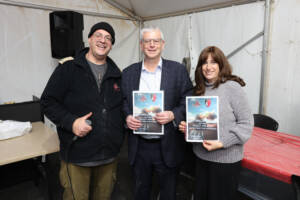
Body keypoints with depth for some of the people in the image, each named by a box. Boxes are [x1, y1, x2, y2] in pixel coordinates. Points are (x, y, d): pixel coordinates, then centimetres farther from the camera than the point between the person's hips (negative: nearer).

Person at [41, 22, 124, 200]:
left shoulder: (117, 74, 9)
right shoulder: (68, 69, -4)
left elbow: (123, 105, 18)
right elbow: (48, 101, -6)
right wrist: (70, 122, -19)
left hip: (110, 154, 4)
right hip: (77, 153, -4)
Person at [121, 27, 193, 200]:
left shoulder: (178, 70, -3)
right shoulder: (128, 73, 4)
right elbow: (122, 102, 8)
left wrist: (173, 115, -20)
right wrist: (127, 117, -11)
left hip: (168, 147, -1)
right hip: (139, 146, 2)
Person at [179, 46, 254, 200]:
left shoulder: (232, 87, -12)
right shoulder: (199, 89, 6)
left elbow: (246, 123, -13)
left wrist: (222, 143, -20)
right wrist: (187, 127, -2)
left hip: (225, 158, -5)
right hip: (201, 155, 5)